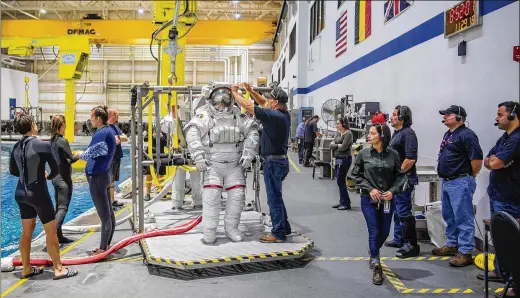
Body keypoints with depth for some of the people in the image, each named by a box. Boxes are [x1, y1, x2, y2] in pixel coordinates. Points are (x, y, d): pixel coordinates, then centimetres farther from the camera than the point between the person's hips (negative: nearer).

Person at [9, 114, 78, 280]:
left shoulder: (16, 147, 2)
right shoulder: (43, 145, -17)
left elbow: (13, 171, 13)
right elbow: (55, 170, -10)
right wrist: (48, 177, 10)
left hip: (21, 193, 7)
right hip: (38, 193, -7)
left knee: (27, 231, 17)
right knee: (51, 231, 4)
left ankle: (26, 269, 26)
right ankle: (59, 269, 11)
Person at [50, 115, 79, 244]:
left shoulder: (52, 140, 9)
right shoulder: (62, 141, -16)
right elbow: (71, 159, -13)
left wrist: (71, 155, 10)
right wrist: (78, 156, 5)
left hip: (56, 177, 9)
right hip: (64, 178, -9)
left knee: (58, 207, 12)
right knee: (63, 208, -8)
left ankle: (58, 235, 17)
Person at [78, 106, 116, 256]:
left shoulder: (101, 133, -19)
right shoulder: (109, 131, 11)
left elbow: (88, 154, -18)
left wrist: (80, 155, 2)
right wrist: (86, 154, 1)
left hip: (97, 178, -10)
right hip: (104, 174, 10)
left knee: (104, 216, -4)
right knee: (109, 213, 13)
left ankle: (103, 249, 4)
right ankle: (106, 245, 22)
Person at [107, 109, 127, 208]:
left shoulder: (116, 127, 15)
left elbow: (126, 138, 7)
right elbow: (115, 141, -26)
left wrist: (118, 137, -9)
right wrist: (120, 139, -9)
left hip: (117, 157, 9)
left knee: (112, 180, 14)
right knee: (110, 180, -4)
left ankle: (112, 200, 20)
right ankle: (111, 201, -1)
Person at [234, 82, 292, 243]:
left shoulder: (273, 115, -20)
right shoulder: (284, 114, 5)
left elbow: (247, 106, -15)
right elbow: (263, 102, 21)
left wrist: (235, 92, -1)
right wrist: (251, 91, 14)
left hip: (273, 162, -9)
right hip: (280, 160, 9)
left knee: (274, 198, -1)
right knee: (276, 196, 19)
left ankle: (278, 233, 7)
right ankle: (284, 228, 29)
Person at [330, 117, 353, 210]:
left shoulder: (348, 134, -12)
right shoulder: (338, 133, 13)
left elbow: (343, 147, -20)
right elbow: (331, 145, 6)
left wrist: (335, 146, -3)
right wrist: (338, 145, -10)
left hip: (345, 159, -8)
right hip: (338, 159, 8)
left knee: (340, 181, -6)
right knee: (340, 181, 12)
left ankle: (346, 204, 2)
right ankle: (342, 202, 21)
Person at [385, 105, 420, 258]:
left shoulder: (408, 133, -15)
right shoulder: (396, 132, 15)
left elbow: (411, 158, -24)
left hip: (404, 178, -10)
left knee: (404, 212, -7)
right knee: (397, 210, 18)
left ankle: (412, 245, -1)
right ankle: (399, 239, 31)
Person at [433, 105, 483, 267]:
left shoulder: (466, 135, -16)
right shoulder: (448, 134, 15)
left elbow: (477, 158, -20)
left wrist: (470, 176, -8)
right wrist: (446, 178, 18)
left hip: (460, 183, -10)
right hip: (446, 181, 10)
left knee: (463, 218, -5)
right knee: (449, 216, 19)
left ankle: (465, 253, 0)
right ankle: (451, 245, 32)